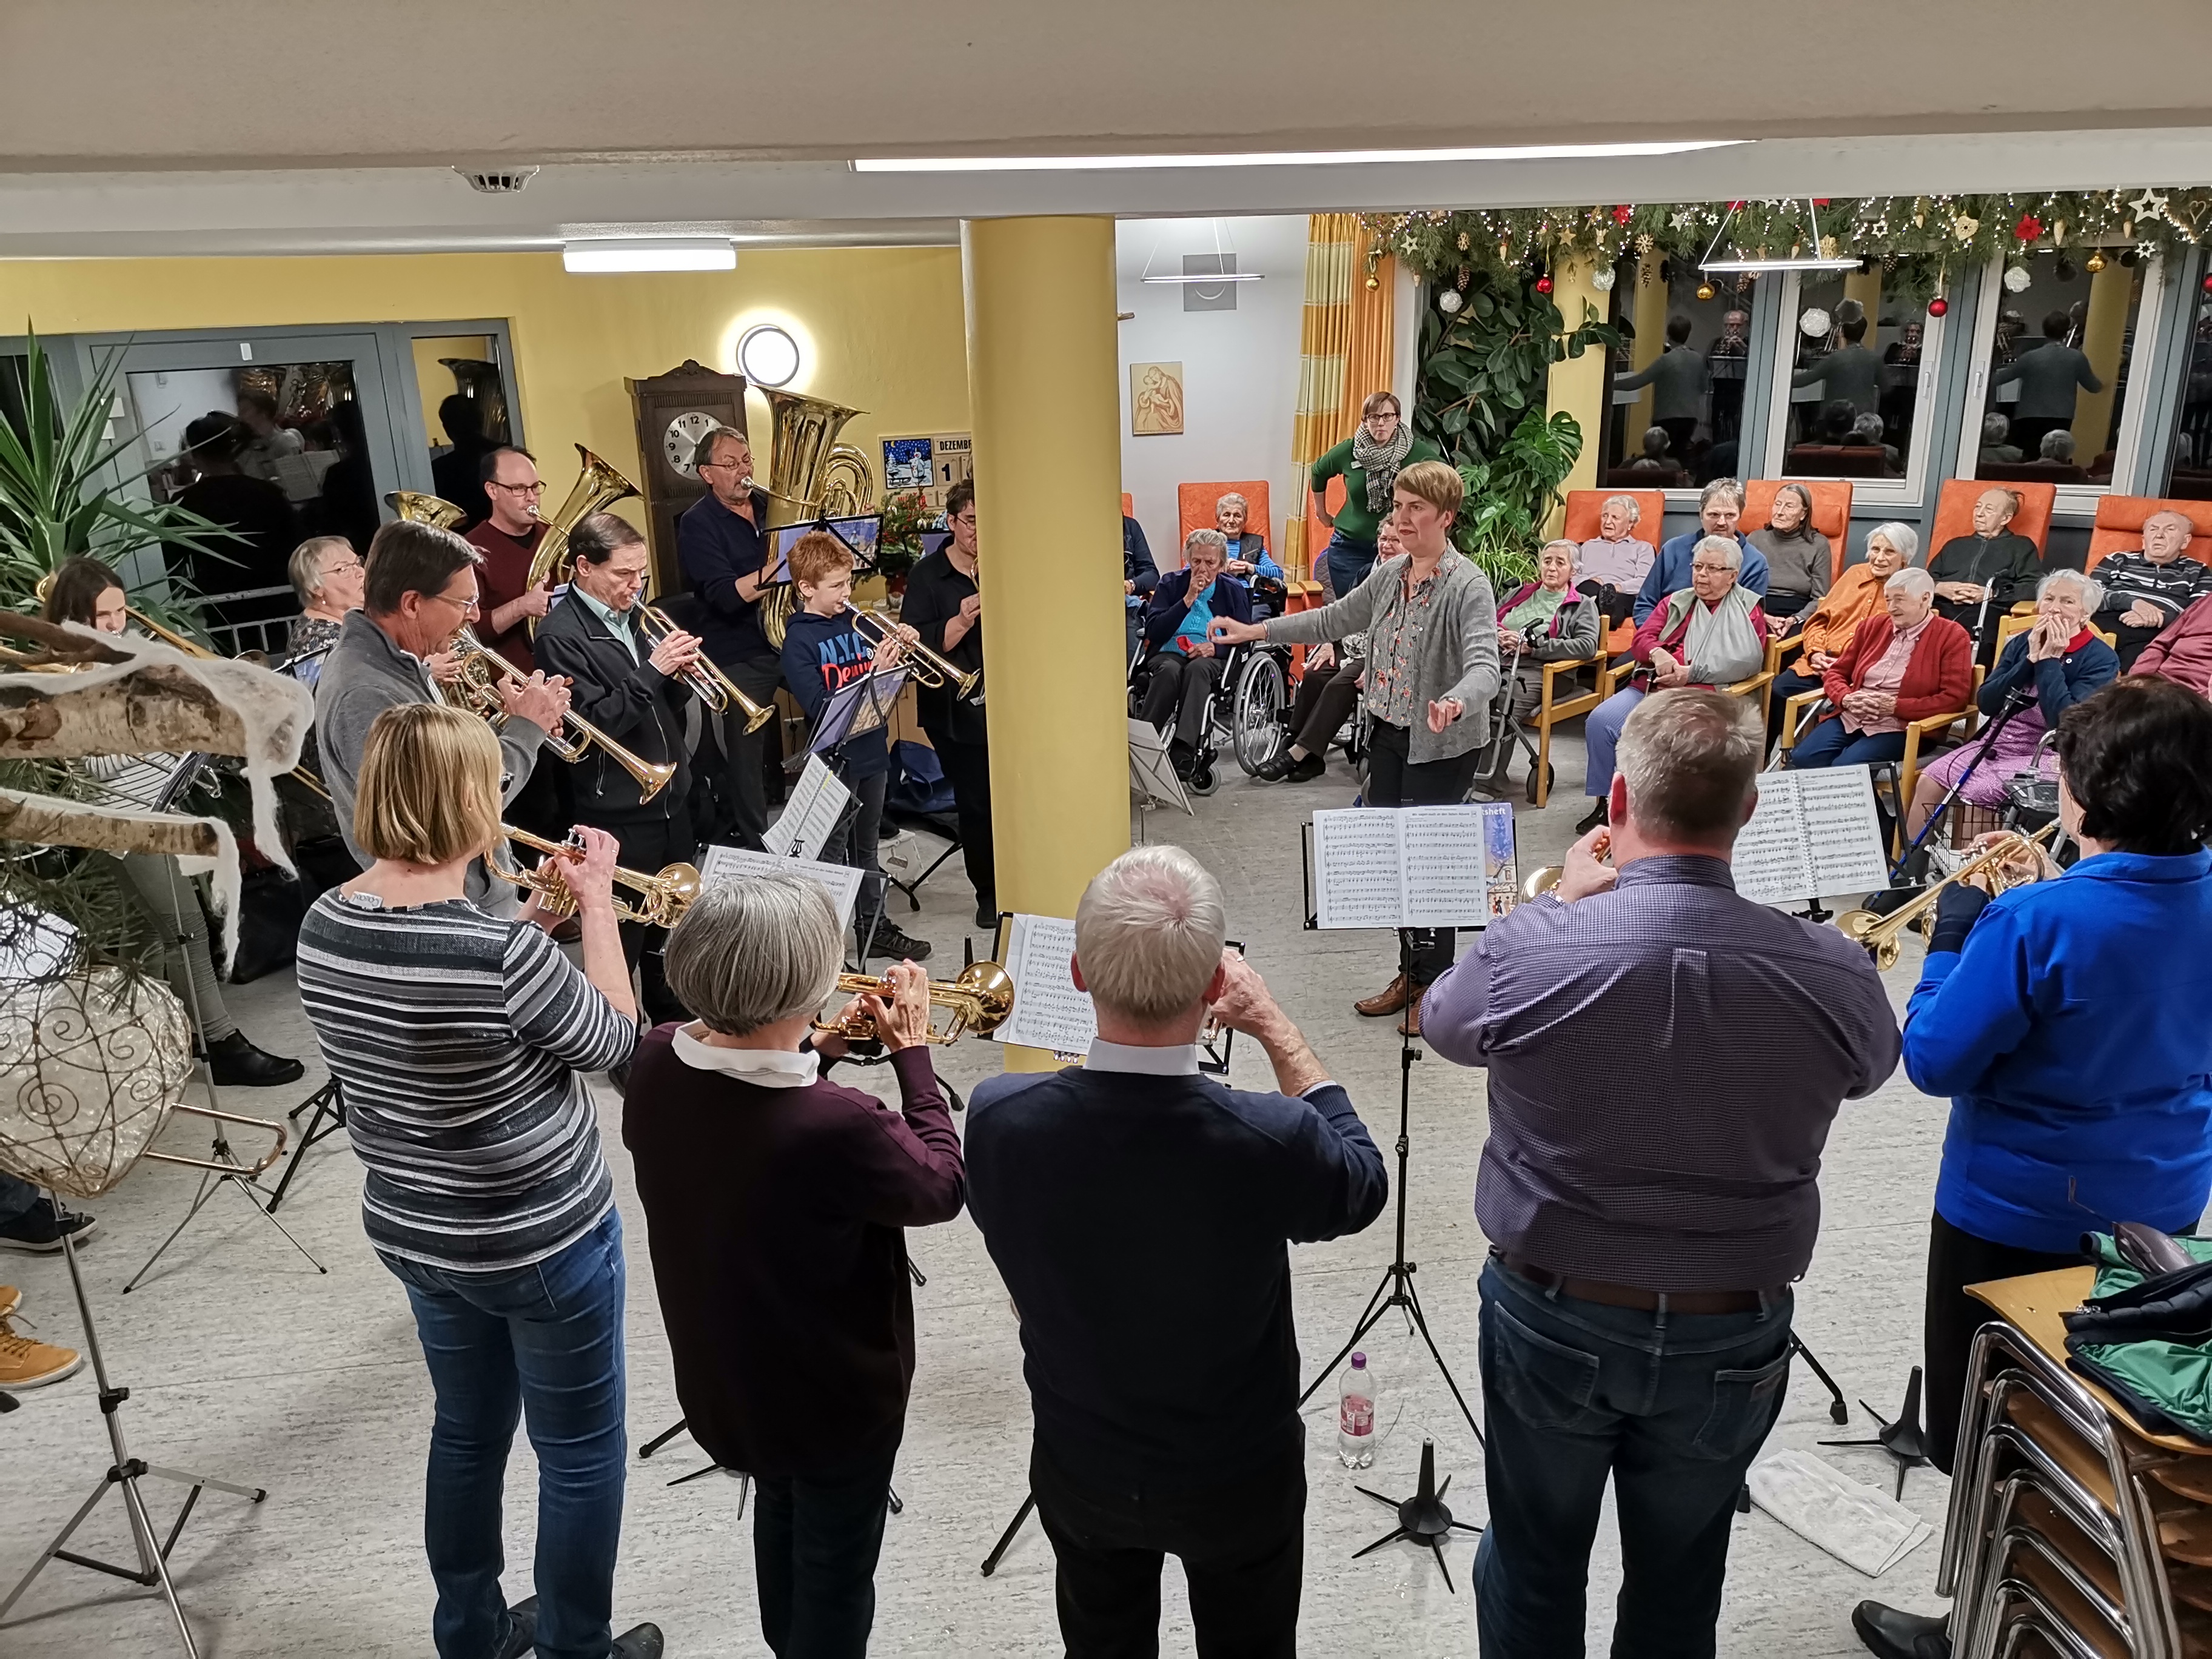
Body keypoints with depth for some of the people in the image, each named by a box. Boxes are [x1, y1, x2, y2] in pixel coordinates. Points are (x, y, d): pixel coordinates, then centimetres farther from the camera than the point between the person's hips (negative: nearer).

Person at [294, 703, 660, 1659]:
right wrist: (596, 904, -8)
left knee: (468, 1432, 27)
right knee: (580, 1454, 14)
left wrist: (532, 919, 6)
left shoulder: (323, 927, -8)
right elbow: (613, 1043, -14)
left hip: (410, 1230, 8)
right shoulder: (500, 951, -31)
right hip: (540, 1241, -7)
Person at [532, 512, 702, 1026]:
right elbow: (594, 722, -22)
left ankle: (673, 1021, 36)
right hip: (619, 812, -7)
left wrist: (679, 677, -7)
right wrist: (652, 670, -25)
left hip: (672, 796, 8)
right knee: (623, 937, 4)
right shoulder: (561, 635, -14)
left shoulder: (634, 616, 9)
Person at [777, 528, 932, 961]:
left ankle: (874, 926, 29)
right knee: (831, 852, 3)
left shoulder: (854, 622, 6)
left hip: (871, 751, 6)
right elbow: (820, 706, -22)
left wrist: (897, 653, -7)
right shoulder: (799, 640, -12)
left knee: (866, 846, 18)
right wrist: (873, 672, -26)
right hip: (835, 759, -6)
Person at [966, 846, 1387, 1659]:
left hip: (1079, 1473, 2)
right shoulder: (1268, 1142, -35)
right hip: (1237, 1482, -2)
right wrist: (1276, 1029, -5)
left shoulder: (997, 1116, -28)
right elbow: (1364, 1184, -10)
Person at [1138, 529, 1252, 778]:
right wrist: (1188, 599, -9)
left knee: (1198, 668, -37)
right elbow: (1153, 631, -2)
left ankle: (1183, 753, -48)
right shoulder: (1170, 583, 11)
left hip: (1213, 659, 0)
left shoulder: (1234, 590, 13)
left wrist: (1214, 647, -13)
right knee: (1170, 670, -37)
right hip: (1168, 654, 0)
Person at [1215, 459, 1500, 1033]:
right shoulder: (1390, 576, 8)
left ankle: (1436, 985, 17)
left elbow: (1484, 667, -29)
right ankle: (1410, 972, 28)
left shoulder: (1468, 585, -17)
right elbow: (1332, 620, 19)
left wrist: (1454, 703, -51)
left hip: (1442, 743, -8)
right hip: (1387, 733, 8)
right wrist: (1254, 630, 16)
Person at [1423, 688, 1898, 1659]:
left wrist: (1570, 902, 7)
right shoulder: (1831, 975, -20)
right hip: (1730, 1339, 2)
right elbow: (1871, 1066, 5)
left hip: (1552, 1316, -1)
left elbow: (1445, 1024, -2)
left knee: (1534, 1567, 22)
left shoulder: (1528, 951, -25)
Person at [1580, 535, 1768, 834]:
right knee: (1600, 720, -20)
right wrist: (1657, 653, -10)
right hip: (1651, 685, 5)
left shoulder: (1748, 608, 11)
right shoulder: (1677, 602, 25)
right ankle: (1604, 803, -12)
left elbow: (1749, 659, -4)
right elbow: (1642, 638, 16)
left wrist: (1691, 672, -13)